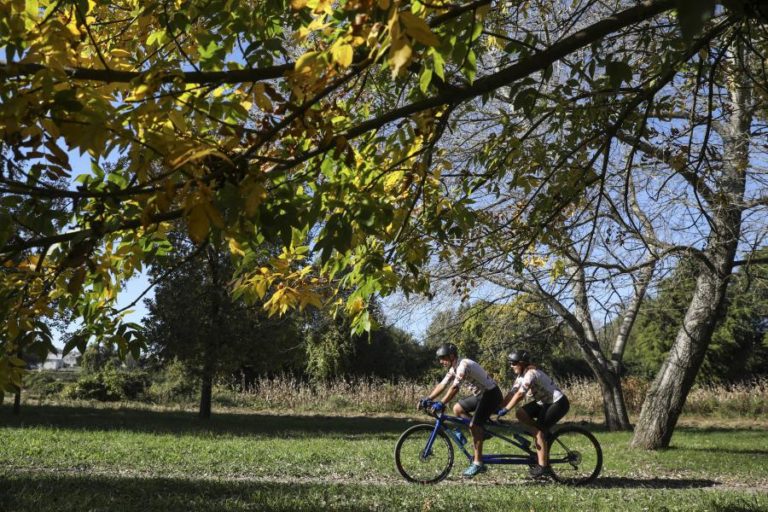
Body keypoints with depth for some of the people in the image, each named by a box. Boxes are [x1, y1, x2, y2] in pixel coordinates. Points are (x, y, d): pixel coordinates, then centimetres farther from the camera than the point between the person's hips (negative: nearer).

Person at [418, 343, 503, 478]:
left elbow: (455, 388, -33)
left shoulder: (463, 365, -23)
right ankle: (481, 432, 13)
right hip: (481, 394, 9)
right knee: (457, 408, 9)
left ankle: (478, 463, -10)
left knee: (474, 425, -16)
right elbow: (442, 385, 5)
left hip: (491, 394, -9)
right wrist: (427, 399, -3)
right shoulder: (454, 368, 6)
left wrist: (441, 404, -38)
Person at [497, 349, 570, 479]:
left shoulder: (531, 373, -23)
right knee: (520, 414, -6)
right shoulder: (521, 376, 5)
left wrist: (505, 409, -28)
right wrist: (497, 408, -3)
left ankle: (543, 467, -10)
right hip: (545, 402, 9)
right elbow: (512, 393, 3)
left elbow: (519, 395, -30)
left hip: (558, 402, -9)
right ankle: (545, 434, 7)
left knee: (538, 430, -16)